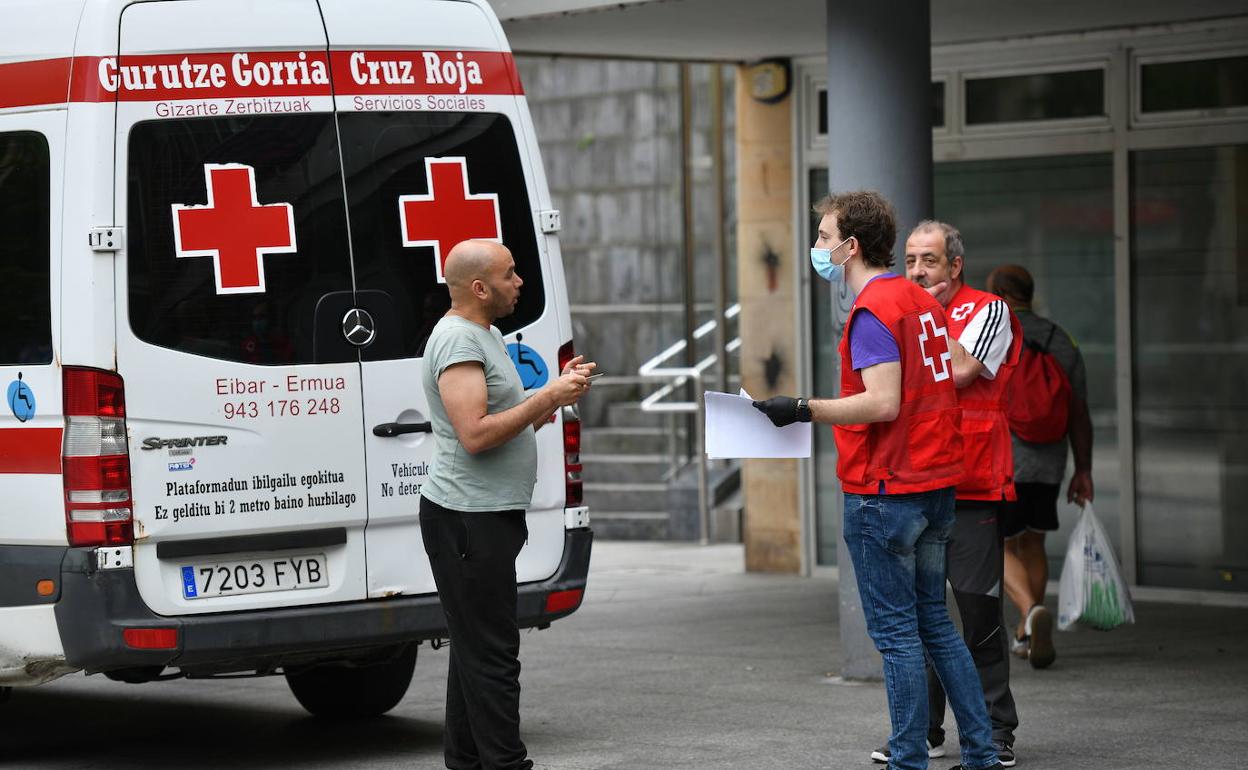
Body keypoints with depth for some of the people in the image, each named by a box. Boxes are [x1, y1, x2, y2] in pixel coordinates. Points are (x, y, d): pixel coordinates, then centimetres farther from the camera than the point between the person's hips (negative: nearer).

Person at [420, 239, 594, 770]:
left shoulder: (485, 335, 19)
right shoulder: (458, 339, -15)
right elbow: (476, 434, -24)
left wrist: (559, 391, 10)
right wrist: (549, 397, -18)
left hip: (488, 515, 11)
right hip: (469, 520, -11)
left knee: (476, 648, 13)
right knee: (491, 654, -10)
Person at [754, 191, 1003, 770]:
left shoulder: (872, 311, -15)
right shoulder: (922, 302, 13)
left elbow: (883, 403, -23)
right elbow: (956, 377, 19)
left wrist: (803, 410, -20)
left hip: (884, 492, -9)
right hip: (936, 484, 9)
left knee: (896, 632, -4)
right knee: (934, 621, 16)